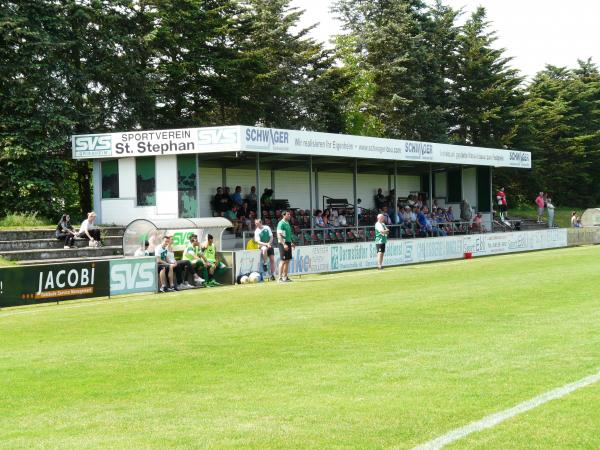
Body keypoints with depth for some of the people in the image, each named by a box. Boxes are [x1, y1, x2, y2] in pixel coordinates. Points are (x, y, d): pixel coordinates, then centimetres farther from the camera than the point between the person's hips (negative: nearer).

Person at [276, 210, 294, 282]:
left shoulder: (287, 223, 15)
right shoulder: (281, 223, -12)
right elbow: (279, 235, -18)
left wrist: (291, 242, 20)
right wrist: (284, 244, -24)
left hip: (288, 243, 9)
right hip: (283, 243, -9)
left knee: (287, 261, 9)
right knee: (283, 261, -8)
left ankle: (285, 276, 14)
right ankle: (280, 277, -6)